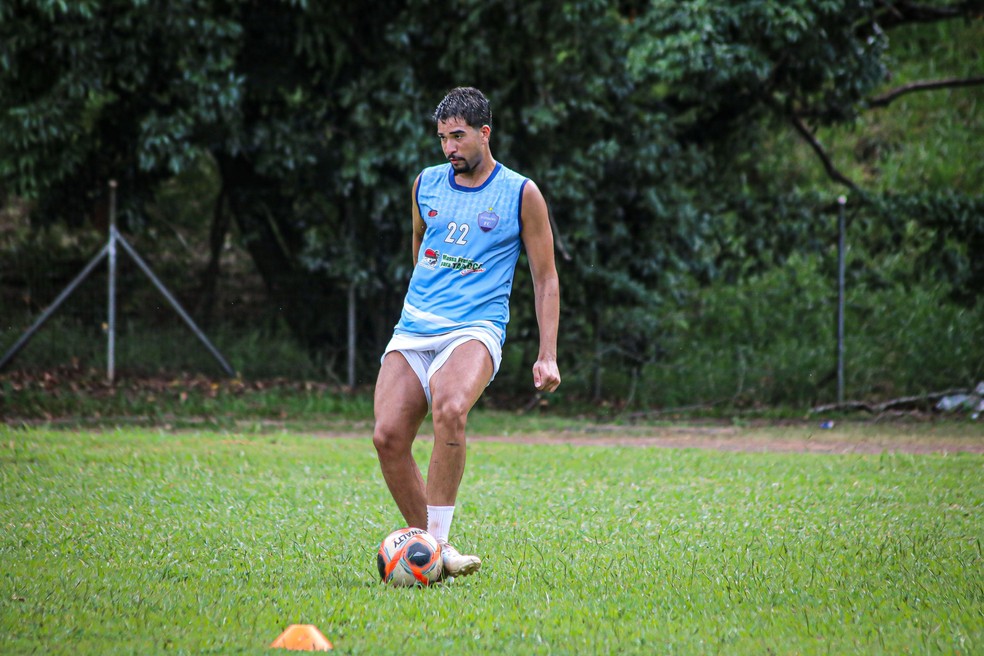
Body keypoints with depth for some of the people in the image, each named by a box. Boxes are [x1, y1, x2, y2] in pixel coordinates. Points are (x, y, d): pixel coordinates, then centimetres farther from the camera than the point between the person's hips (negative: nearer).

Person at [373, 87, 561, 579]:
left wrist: (547, 356, -1)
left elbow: (545, 279, 6)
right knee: (388, 436, -15)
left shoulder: (521, 194, 3)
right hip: (413, 330, 5)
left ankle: (437, 542, -29)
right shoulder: (426, 184, 14)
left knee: (449, 409, -34)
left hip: (475, 329, -5)